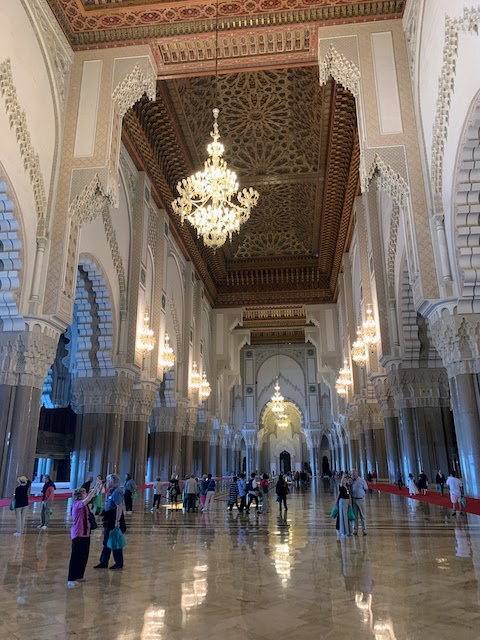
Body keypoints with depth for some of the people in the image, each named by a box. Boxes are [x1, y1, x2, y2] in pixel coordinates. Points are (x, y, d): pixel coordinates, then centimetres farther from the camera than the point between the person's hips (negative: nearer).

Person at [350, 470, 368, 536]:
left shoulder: (362, 480, -4)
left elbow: (366, 489, 5)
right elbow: (349, 489, 14)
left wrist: (362, 495, 7)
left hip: (361, 499, -2)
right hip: (353, 500, 2)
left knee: (362, 516, 3)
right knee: (355, 516, 8)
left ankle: (364, 530, 10)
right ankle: (355, 530, 15)